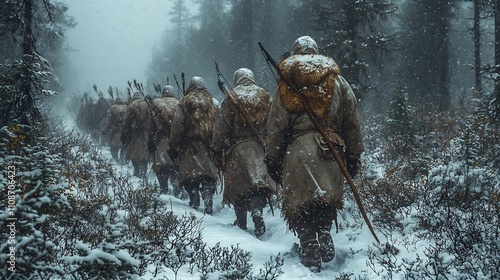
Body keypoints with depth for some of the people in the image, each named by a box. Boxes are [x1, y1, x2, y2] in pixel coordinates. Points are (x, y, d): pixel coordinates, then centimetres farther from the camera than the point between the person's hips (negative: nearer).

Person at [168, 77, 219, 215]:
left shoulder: (184, 102, -1)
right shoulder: (212, 102, 9)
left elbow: (177, 127, -4)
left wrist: (173, 148, 1)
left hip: (190, 146, -3)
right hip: (209, 146, 3)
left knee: (190, 177, 4)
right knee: (208, 177, 2)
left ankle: (194, 203, 2)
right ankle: (208, 205, -9)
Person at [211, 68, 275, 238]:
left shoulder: (231, 99, -3)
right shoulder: (265, 97, 7)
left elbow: (222, 127, -3)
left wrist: (217, 149, 5)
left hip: (236, 148, -2)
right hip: (258, 147, 2)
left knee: (237, 185, 8)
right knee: (258, 181, -4)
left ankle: (241, 222, 13)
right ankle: (257, 210, -29)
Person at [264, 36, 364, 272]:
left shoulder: (286, 84, 8)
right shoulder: (337, 81, 14)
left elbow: (276, 126, 6)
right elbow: (352, 122, 13)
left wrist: (272, 161, 11)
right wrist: (353, 156, 17)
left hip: (297, 150, -2)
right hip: (331, 151, 2)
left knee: (301, 203, 1)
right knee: (327, 202, 15)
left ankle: (310, 254, -6)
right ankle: (324, 237, -2)